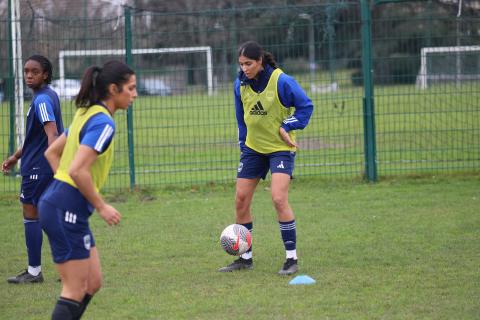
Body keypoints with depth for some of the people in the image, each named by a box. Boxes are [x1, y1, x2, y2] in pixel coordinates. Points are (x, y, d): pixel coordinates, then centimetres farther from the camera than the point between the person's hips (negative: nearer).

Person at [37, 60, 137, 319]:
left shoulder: (86, 114, 12)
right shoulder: (103, 123, -17)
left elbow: (52, 153, 20)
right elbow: (78, 170, -26)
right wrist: (101, 206, -15)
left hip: (56, 202, 10)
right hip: (67, 211, -10)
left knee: (92, 283, 13)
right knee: (75, 291, -4)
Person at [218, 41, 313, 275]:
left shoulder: (281, 81, -17)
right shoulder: (240, 85, -1)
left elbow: (305, 106, -9)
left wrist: (286, 127, -15)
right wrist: (242, 145, 12)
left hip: (280, 148, -6)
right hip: (253, 148, 6)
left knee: (279, 199, -19)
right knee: (241, 200, 3)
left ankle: (292, 259, -10)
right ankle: (245, 258, 16)